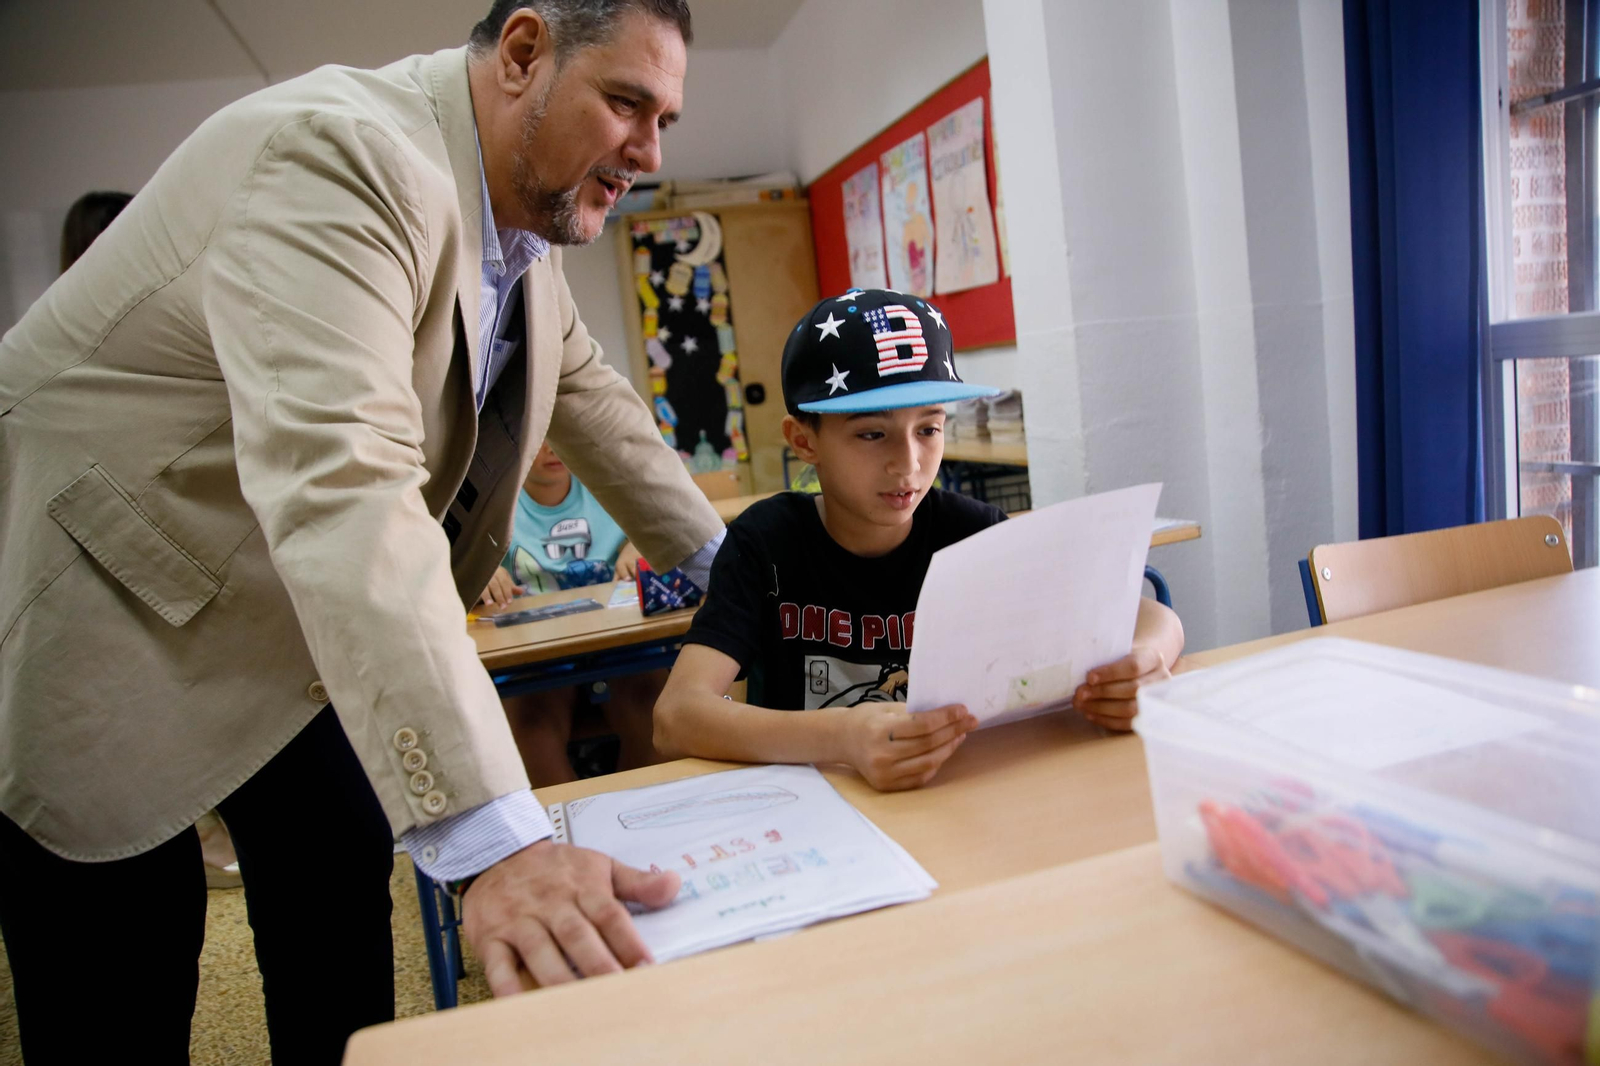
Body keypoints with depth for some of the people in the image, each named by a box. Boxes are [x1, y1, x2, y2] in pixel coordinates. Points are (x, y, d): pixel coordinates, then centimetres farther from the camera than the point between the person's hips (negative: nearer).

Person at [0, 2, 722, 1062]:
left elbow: (590, 398, 12)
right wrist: (495, 839, -47)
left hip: (289, 607, 8)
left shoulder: (528, 220, -1)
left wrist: (721, 558, 10)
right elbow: (340, 479, -43)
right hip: (91, 604, -8)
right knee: (125, 966, -1)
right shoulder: (337, 156, -30)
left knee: (345, 873, 11)